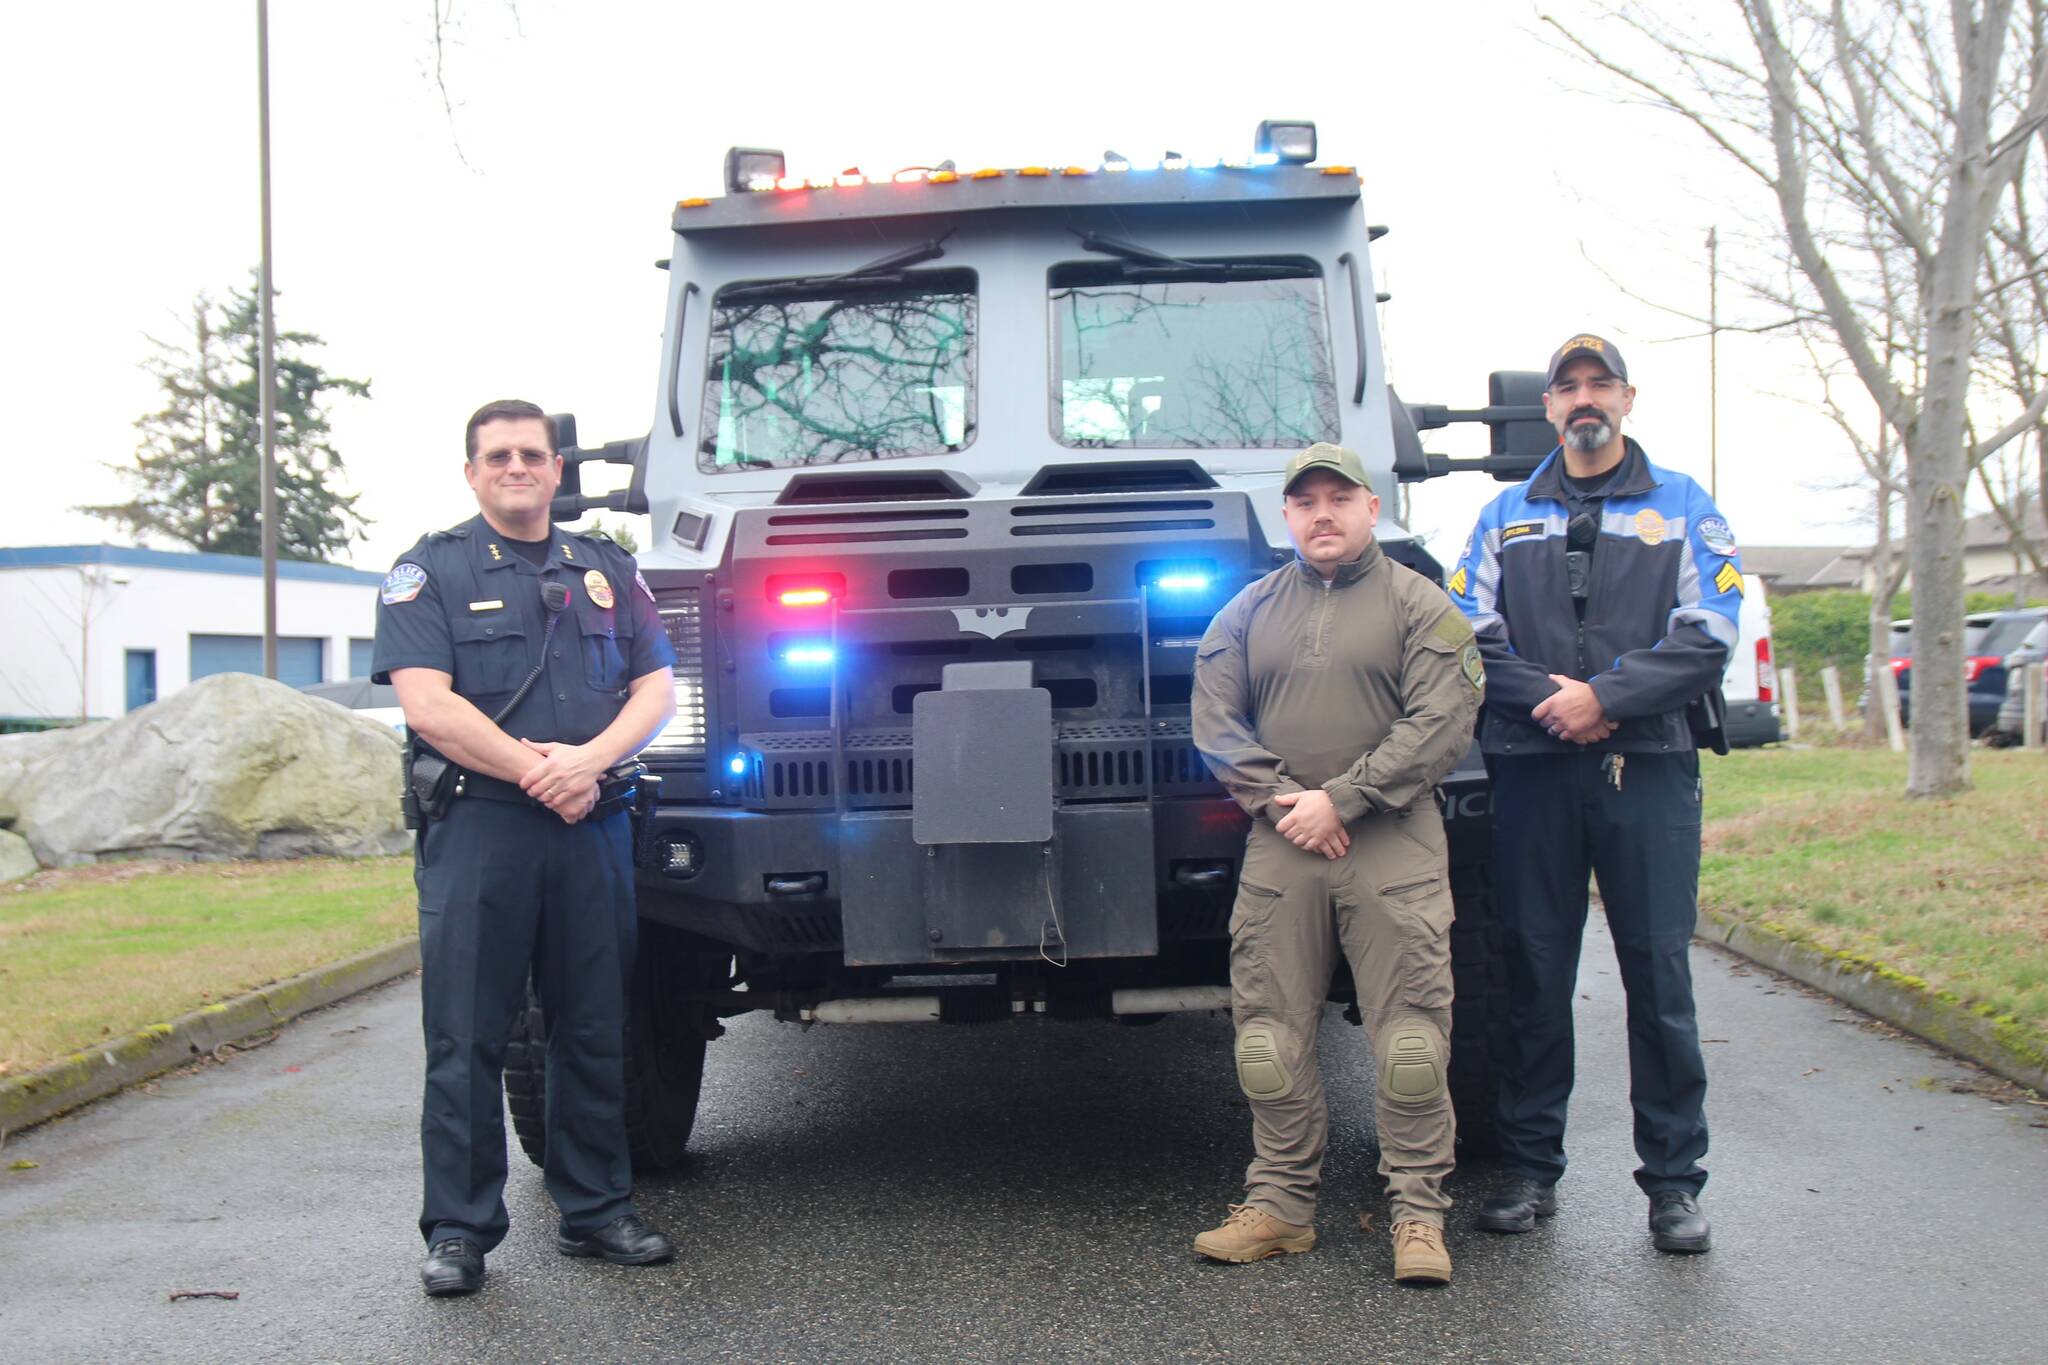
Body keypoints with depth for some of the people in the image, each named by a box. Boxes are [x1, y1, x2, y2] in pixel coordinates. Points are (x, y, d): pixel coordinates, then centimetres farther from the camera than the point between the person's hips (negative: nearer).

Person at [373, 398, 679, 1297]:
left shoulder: (607, 572, 15)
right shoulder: (430, 572, 4)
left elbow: (656, 690, 8)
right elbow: (428, 704, -8)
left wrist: (590, 758, -10)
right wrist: (534, 771, -14)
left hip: (593, 828, 4)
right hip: (475, 826, -3)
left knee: (596, 1028, 8)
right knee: (466, 1038, -1)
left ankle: (596, 1210, 19)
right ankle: (458, 1230, 7)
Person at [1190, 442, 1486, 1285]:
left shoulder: (1420, 606, 5)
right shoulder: (1248, 613, 15)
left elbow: (1441, 725, -6)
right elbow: (1215, 724, 8)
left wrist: (1341, 800, -12)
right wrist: (1282, 801, -7)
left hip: (1393, 844, -3)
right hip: (1278, 844, 3)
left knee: (1409, 1036, -4)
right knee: (1270, 1035, 4)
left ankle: (1418, 1215, 5)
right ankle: (1280, 1204, 14)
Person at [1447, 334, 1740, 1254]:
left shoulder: (1683, 509, 10)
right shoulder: (1504, 517, 15)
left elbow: (1705, 644, -1)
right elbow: (1470, 641, 5)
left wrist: (1606, 697, -13)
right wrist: (1552, 700, -12)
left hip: (1648, 769, -1)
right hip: (1532, 772, 2)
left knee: (1658, 973, -2)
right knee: (1534, 972, 5)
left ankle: (1674, 1181, 6)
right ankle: (1531, 1168, 15)